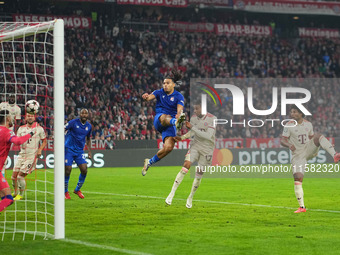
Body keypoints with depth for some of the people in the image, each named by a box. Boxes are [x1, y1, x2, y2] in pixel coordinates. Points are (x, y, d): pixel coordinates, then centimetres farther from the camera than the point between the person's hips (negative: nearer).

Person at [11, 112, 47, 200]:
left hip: (32, 156, -4)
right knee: (14, 176, 2)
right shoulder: (21, 129, 8)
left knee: (20, 176, -12)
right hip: (22, 154, 4)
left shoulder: (39, 129, -1)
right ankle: (15, 192, 25)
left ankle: (21, 195, 6)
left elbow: (44, 141, 8)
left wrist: (40, 150, -7)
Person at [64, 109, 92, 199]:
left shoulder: (89, 126, 6)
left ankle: (77, 189, 13)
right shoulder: (73, 122, -10)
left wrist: (89, 151, 16)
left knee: (84, 170, -8)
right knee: (67, 170, -8)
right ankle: (65, 191, 11)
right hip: (69, 149, -4)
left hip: (80, 151, 4)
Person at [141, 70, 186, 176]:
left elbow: (179, 109, -12)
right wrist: (146, 97, -36)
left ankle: (150, 162, 6)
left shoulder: (179, 96, 6)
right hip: (158, 120, 0)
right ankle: (176, 122, -76)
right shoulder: (160, 92, 11)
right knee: (165, 117, -39)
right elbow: (150, 97, -10)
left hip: (170, 125, 0)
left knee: (168, 147, -18)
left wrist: (178, 114, -37)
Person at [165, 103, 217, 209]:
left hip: (206, 150, -2)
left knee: (199, 175, 3)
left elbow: (208, 136, -24)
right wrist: (182, 137, 1)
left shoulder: (212, 119, -15)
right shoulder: (194, 118, 0)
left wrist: (192, 127, -26)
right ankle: (172, 193, -19)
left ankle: (190, 198, 24)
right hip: (195, 146, 2)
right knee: (186, 165, -20)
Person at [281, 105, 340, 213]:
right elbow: (282, 140, -6)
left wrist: (316, 147, -1)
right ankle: (302, 207, -4)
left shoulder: (308, 124, 5)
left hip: (309, 150, 2)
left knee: (319, 136, -23)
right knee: (297, 177, -13)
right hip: (297, 154, -2)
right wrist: (289, 145, -28)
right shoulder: (289, 126, -5)